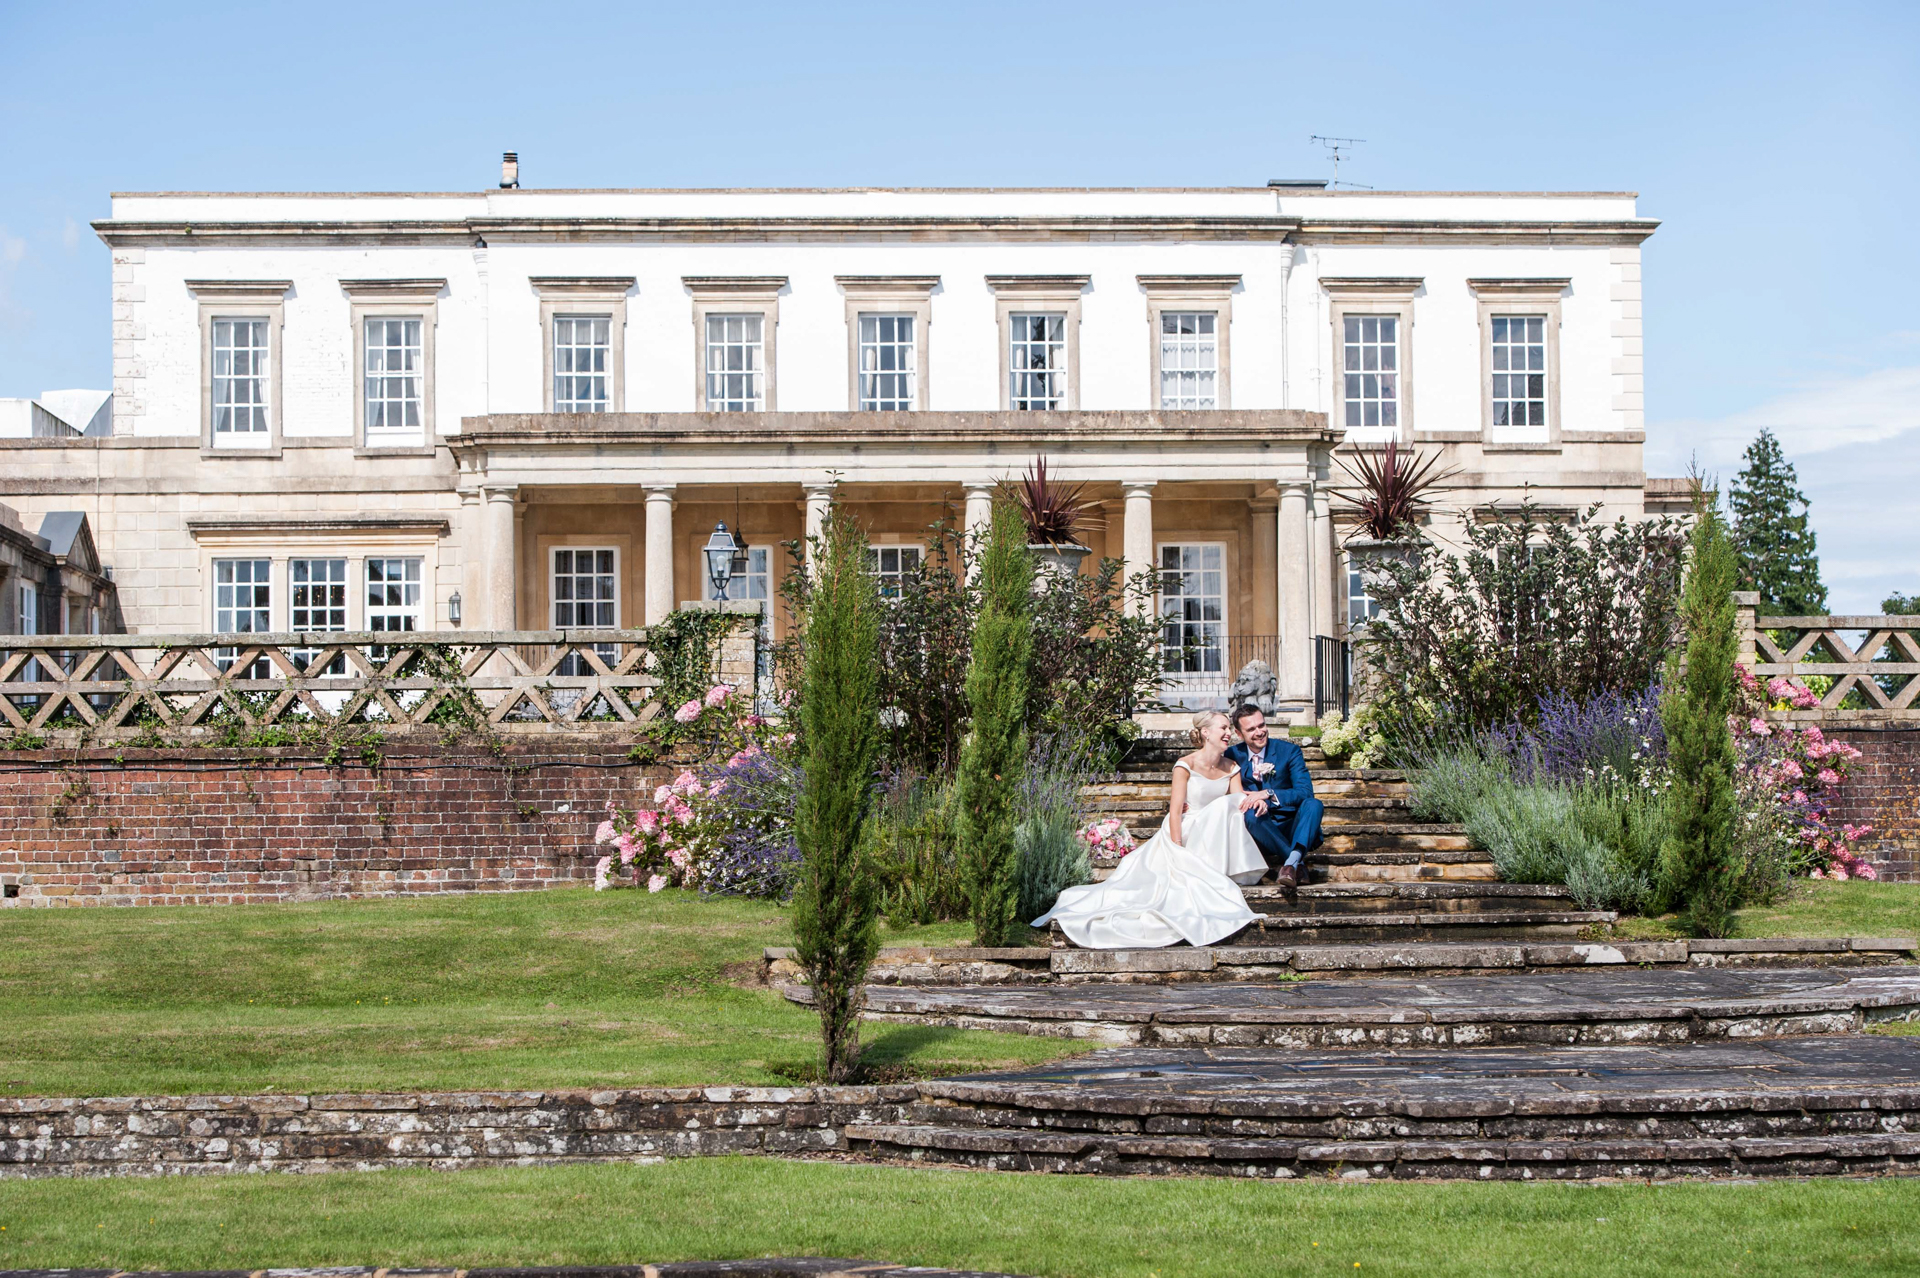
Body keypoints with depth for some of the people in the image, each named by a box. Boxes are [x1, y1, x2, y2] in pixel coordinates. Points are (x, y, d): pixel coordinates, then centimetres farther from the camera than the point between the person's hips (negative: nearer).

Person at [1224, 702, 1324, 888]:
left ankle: (1291, 863, -47)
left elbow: (1305, 792, -10)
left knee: (1313, 805, -30)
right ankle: (1297, 862, -30)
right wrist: (1256, 801, -26)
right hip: (1262, 831, 0)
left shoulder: (1289, 751, 1)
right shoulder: (1232, 756, 6)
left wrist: (1268, 794, -25)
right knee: (1251, 814, -33)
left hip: (1292, 829, 0)